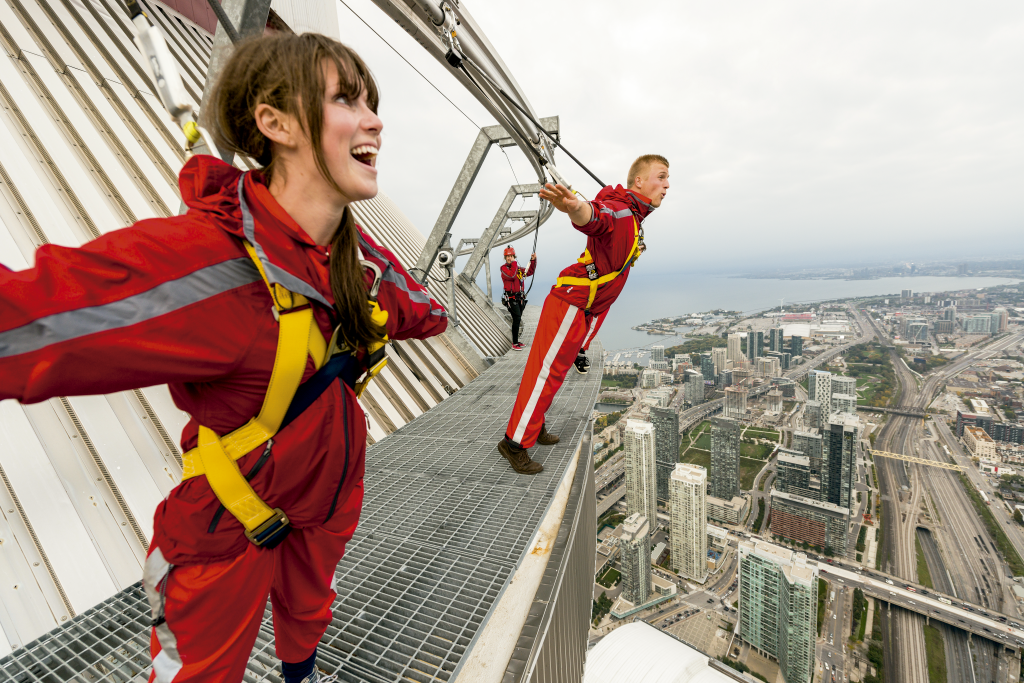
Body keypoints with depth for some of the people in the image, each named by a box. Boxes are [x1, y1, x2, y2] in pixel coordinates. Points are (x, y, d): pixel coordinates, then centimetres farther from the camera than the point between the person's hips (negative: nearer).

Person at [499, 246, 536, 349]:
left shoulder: (518, 268, 16)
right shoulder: (504, 268, -5)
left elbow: (529, 272, 20)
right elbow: (512, 275, -24)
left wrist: (533, 260, 10)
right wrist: (514, 264, -16)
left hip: (519, 297, 7)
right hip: (511, 298, -7)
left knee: (518, 320, 11)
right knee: (517, 319, -15)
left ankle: (516, 341, 21)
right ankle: (515, 343, -10)